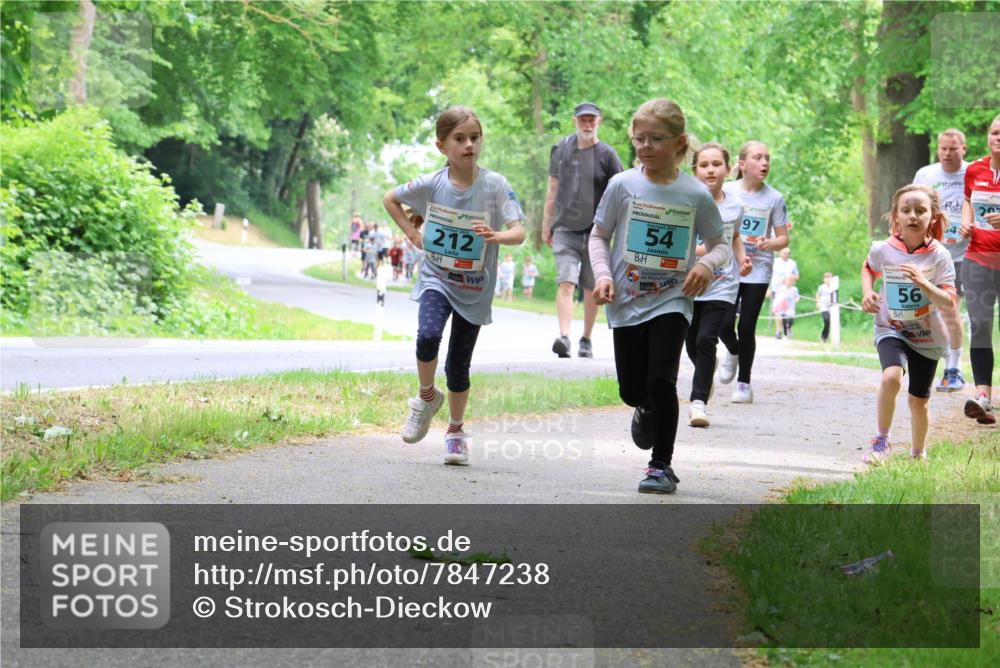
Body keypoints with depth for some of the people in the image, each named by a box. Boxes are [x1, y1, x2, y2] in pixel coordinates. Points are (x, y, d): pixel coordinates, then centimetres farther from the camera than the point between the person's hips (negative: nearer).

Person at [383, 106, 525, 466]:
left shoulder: (495, 185, -13)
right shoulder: (431, 184, -8)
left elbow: (519, 232, -21)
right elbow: (390, 199, 11)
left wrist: (496, 235, -42)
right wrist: (413, 234, 1)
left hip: (474, 290, 0)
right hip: (436, 278, 0)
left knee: (459, 365, 7)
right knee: (428, 336, -28)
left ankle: (456, 431, 28)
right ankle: (427, 396, 0)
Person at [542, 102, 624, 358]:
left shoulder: (607, 155, 0)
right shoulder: (561, 150, 7)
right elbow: (553, 189, 15)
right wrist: (546, 224, 14)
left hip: (596, 231, -1)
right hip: (565, 229, 1)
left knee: (592, 288, 7)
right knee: (566, 282, -15)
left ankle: (586, 340, 19)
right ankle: (563, 337, -26)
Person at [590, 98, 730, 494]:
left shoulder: (696, 194, -5)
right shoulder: (622, 185, -3)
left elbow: (720, 244, 5)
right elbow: (599, 236, 6)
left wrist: (708, 264, -16)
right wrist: (603, 275, -9)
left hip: (672, 301, -2)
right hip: (628, 301, 2)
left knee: (661, 379, -16)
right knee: (631, 390, 8)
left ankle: (662, 465, -2)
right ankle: (647, 411, 46)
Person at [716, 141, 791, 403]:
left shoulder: (774, 198, 0)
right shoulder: (727, 192, -1)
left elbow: (783, 238, 4)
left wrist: (770, 244, -16)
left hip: (758, 270, 0)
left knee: (746, 327, -2)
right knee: (725, 324, -9)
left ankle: (744, 382, 12)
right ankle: (732, 353, 26)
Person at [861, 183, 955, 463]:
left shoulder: (939, 255, -14)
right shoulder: (883, 250, -9)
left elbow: (948, 302, -17)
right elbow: (868, 268, 15)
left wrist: (923, 283, -32)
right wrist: (868, 292, -3)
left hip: (927, 336, 1)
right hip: (891, 330, 0)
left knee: (918, 399, 11)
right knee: (891, 376, -29)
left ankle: (918, 455, 35)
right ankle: (881, 440, -10)